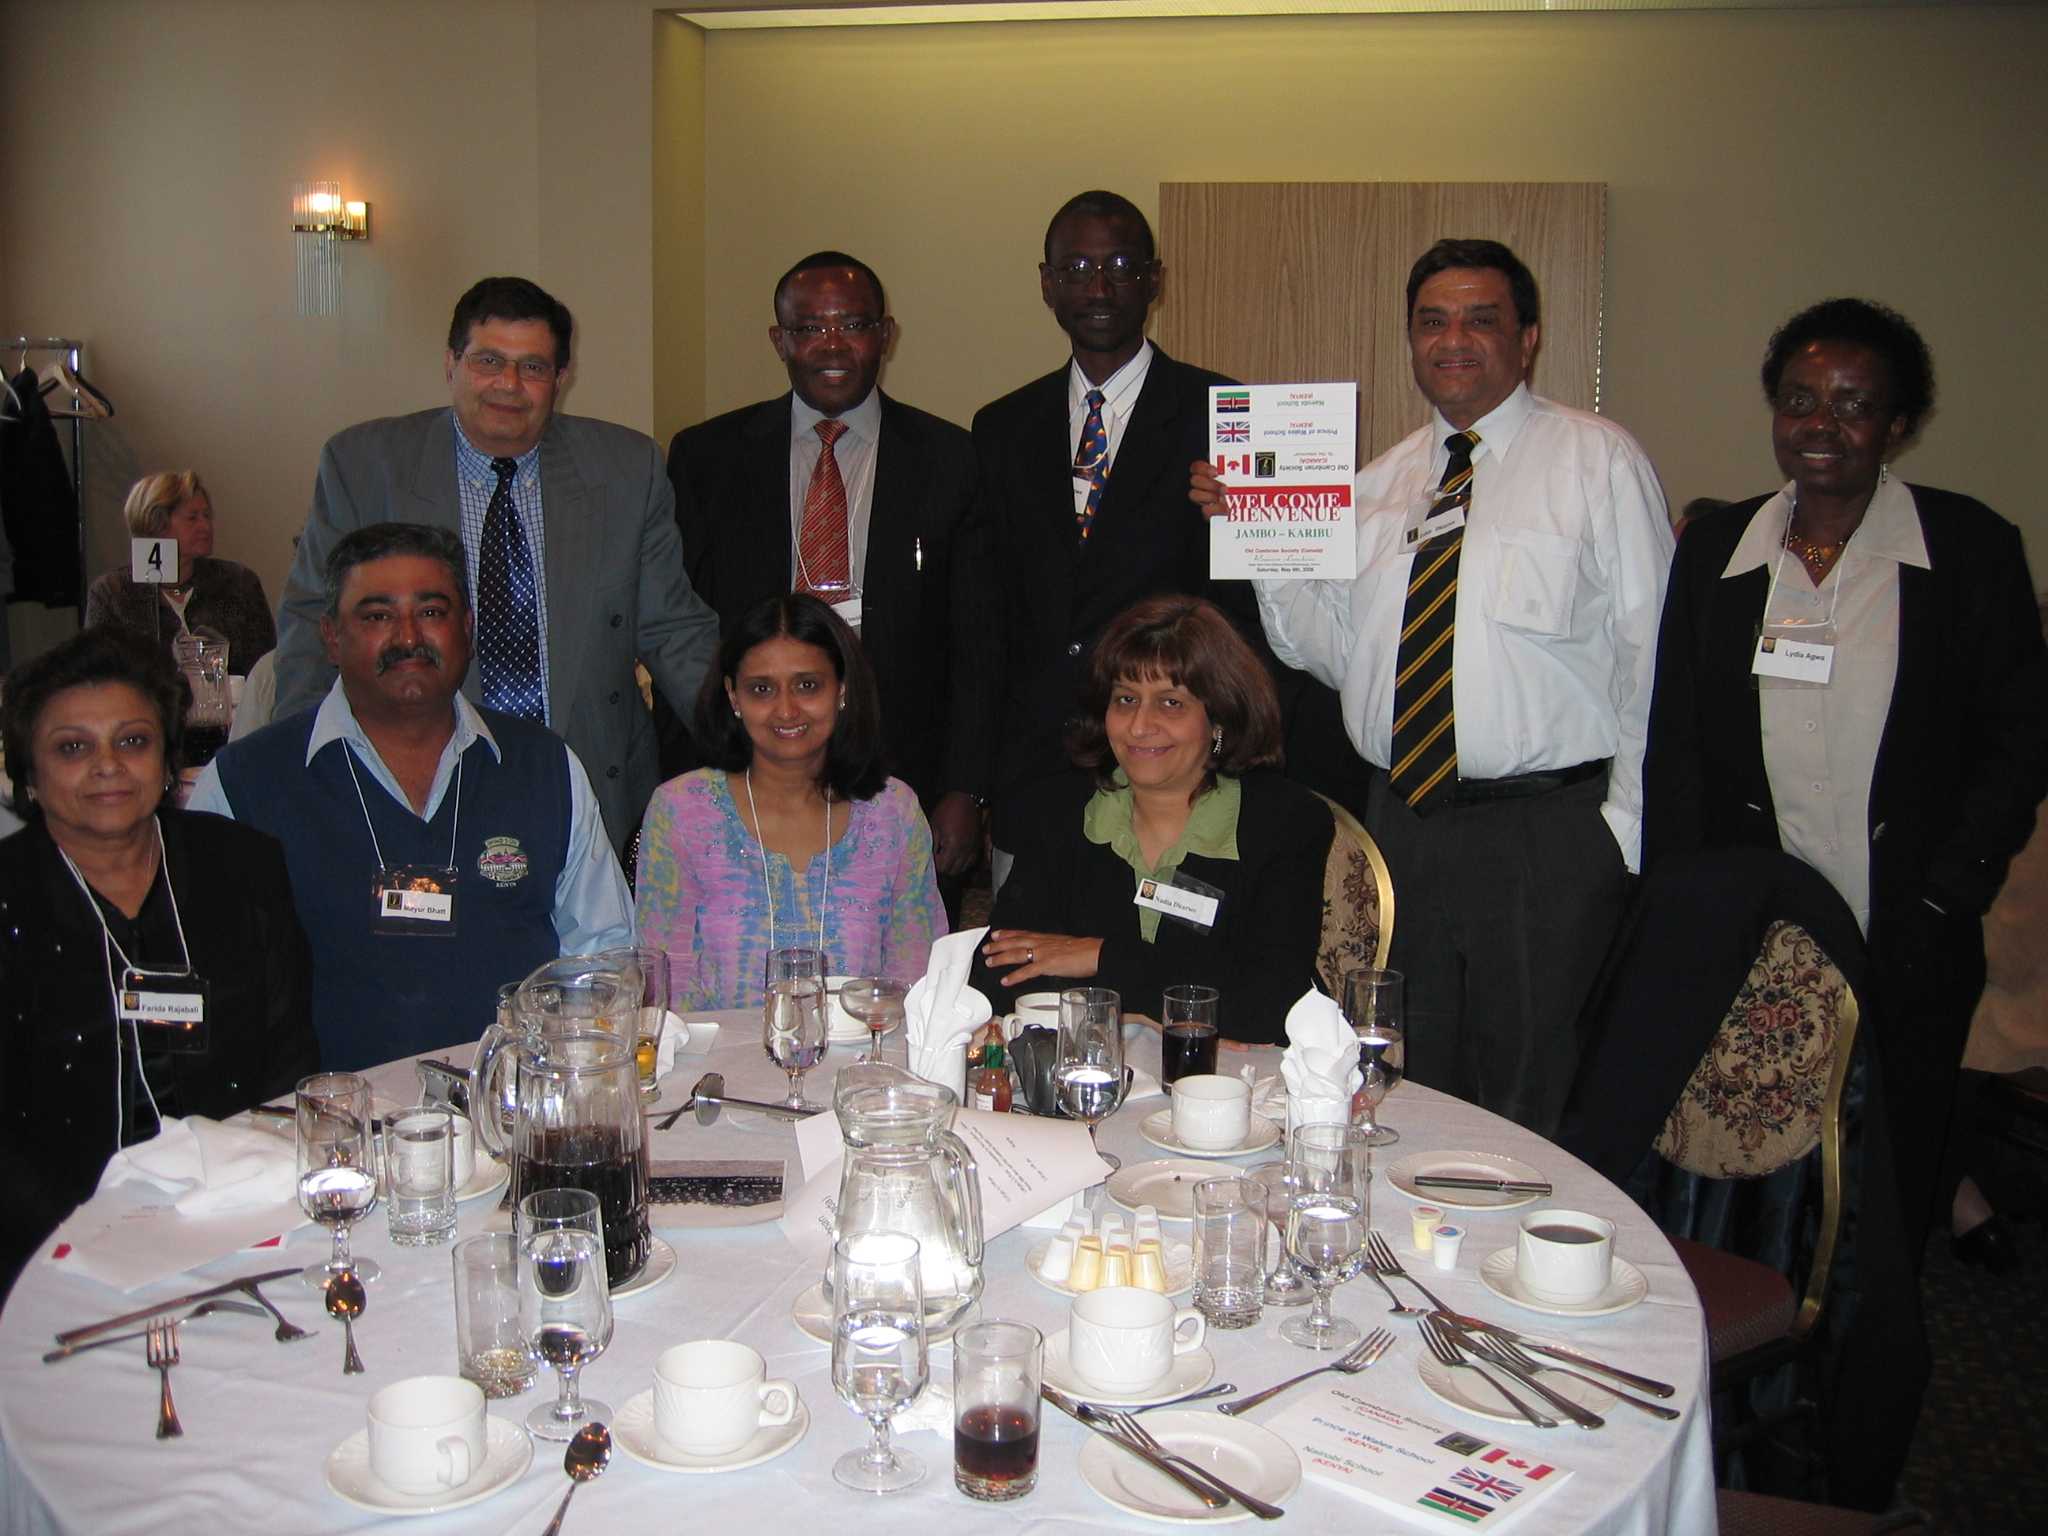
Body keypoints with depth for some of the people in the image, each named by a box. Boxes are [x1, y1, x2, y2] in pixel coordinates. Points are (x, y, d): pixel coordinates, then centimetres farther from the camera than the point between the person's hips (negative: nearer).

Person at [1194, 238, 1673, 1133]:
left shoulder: (1598, 461, -2)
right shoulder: (1382, 482, 13)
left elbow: (1649, 655, -6)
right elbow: (1335, 649, 9)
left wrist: (1630, 824, -11)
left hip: (1547, 836, -5)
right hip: (1402, 822, 5)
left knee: (1537, 1108, 6)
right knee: (1410, 1097, 16)